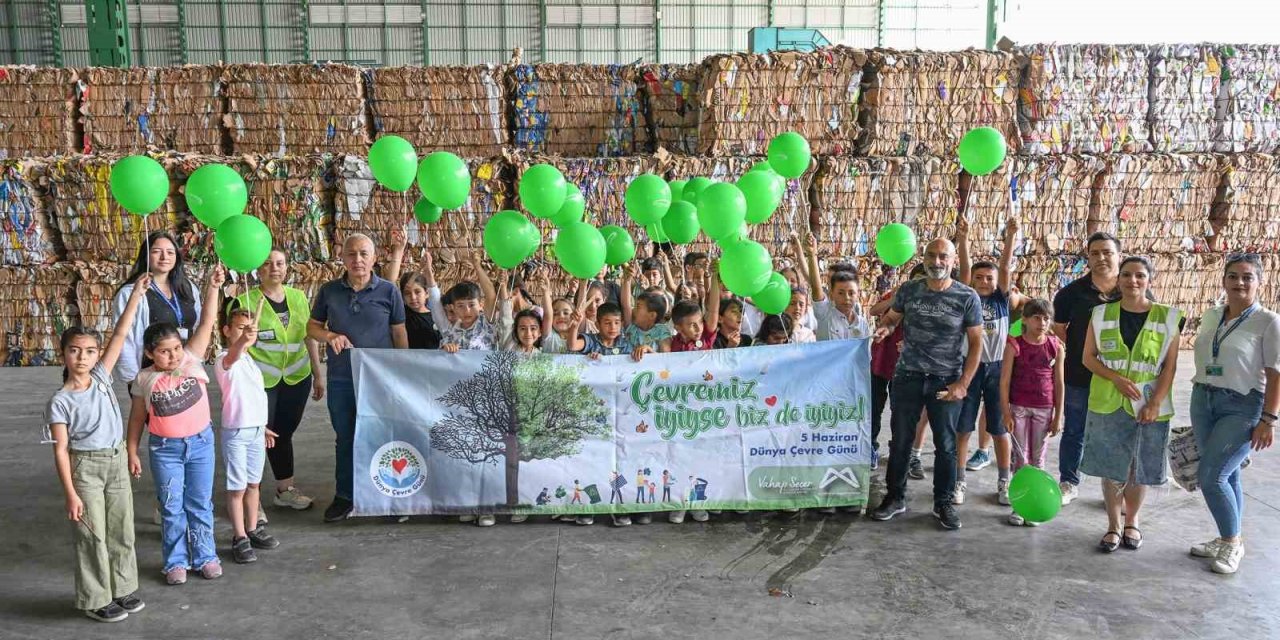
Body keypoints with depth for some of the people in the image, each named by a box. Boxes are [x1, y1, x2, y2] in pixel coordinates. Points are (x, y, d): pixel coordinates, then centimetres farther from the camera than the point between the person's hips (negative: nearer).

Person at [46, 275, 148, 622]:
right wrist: (71, 494, -14)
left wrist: (136, 296, -13)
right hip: (85, 467, -5)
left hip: (116, 462, 5)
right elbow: (61, 450, -11)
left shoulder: (101, 377, -1)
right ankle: (96, 599, 17)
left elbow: (120, 336, -7)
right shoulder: (60, 401, -12)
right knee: (93, 537, 4)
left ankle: (122, 589, 27)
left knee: (121, 531, 13)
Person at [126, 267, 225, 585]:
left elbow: (206, 324, -14)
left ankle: (205, 556, 23)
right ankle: (176, 561, 21)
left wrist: (212, 288, -23)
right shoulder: (145, 379, -8)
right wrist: (132, 451, 4)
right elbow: (137, 417, 3)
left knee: (200, 505, 11)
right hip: (165, 449, -1)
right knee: (171, 508, 8)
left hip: (200, 442, 1)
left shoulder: (192, 360, -8)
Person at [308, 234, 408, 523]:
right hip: (340, 379, 2)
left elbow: (399, 333, 1)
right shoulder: (329, 291, 2)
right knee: (344, 438, 13)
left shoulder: (388, 291, -4)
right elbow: (312, 326, 10)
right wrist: (330, 336, -12)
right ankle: (344, 496, 25)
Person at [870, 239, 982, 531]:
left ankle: (943, 503, 23)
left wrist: (963, 384, -10)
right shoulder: (908, 291, 0)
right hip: (908, 377, 2)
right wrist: (885, 328, -10)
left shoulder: (967, 297, -6)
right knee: (900, 441, 9)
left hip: (946, 381, -2)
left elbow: (976, 343, -3)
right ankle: (895, 497, 24)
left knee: (945, 445, 8)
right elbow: (891, 317, 15)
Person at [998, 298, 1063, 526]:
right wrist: (1006, 413, -9)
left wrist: (1058, 416, 1)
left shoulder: (1055, 347, -1)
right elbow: (1005, 381, -7)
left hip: (1044, 409, 1)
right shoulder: (1015, 345, -7)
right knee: (1020, 458, 6)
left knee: (1037, 459, 9)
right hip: (1019, 407, -1)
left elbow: (1059, 383, 2)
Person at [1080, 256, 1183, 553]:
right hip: (1107, 404, 1)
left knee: (1140, 469, 10)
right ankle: (1113, 525, 20)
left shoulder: (1167, 318, -3)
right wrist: (1117, 379, -14)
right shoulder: (1102, 314, 1)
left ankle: (1132, 521, 30)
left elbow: (1170, 365, -4)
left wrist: (1155, 403, -13)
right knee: (1111, 468, 5)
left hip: (1149, 406, -1)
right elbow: (1088, 357, 2)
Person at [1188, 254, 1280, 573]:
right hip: (1204, 401, 6)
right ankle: (1228, 539, 25)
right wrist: (1198, 409, 17)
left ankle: (1232, 542, 8)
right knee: (1226, 474, 14)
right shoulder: (1210, 317, 8)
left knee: (1211, 476, -10)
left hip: (1242, 407, -6)